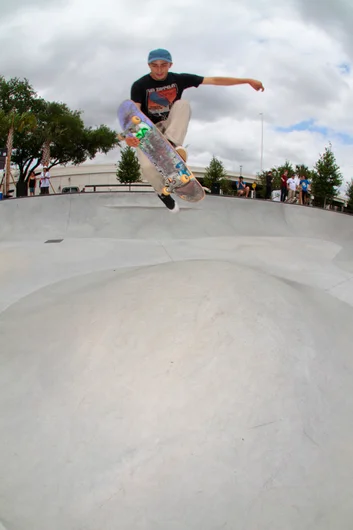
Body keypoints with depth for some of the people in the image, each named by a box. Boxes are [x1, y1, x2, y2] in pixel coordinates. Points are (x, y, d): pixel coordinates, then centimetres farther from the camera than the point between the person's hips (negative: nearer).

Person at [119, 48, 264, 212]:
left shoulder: (179, 79, -9)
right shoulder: (139, 86, -16)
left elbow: (215, 80, -10)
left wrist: (247, 80, -14)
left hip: (170, 126, 2)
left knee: (183, 103, -26)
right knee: (147, 167, -28)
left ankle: (171, 144, -35)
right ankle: (163, 191, 2)